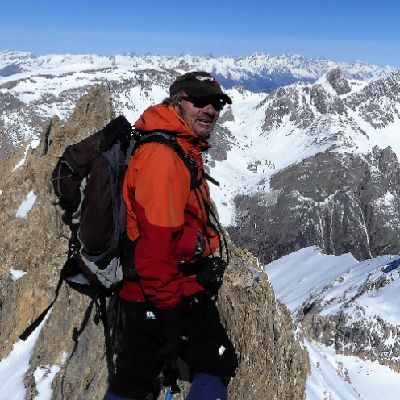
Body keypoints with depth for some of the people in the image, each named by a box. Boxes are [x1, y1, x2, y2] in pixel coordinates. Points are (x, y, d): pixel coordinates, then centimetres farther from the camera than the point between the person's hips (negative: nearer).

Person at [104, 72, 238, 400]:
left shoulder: (183, 151, 15)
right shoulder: (163, 156, -20)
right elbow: (155, 243, -25)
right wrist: (172, 310, -21)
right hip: (169, 297, -10)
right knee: (219, 364, 8)